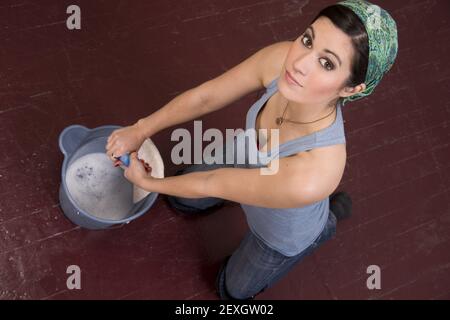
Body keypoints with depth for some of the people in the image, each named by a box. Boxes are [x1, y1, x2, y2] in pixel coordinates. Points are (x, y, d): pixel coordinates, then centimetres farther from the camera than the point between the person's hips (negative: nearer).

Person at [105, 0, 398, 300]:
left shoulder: (312, 176, -50)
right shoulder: (281, 58, -36)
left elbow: (213, 185, -33)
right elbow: (205, 97, -18)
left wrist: (147, 182, -15)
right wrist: (140, 131, -9)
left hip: (283, 232, -4)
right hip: (249, 165, 4)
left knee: (233, 290, 28)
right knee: (180, 199, 31)